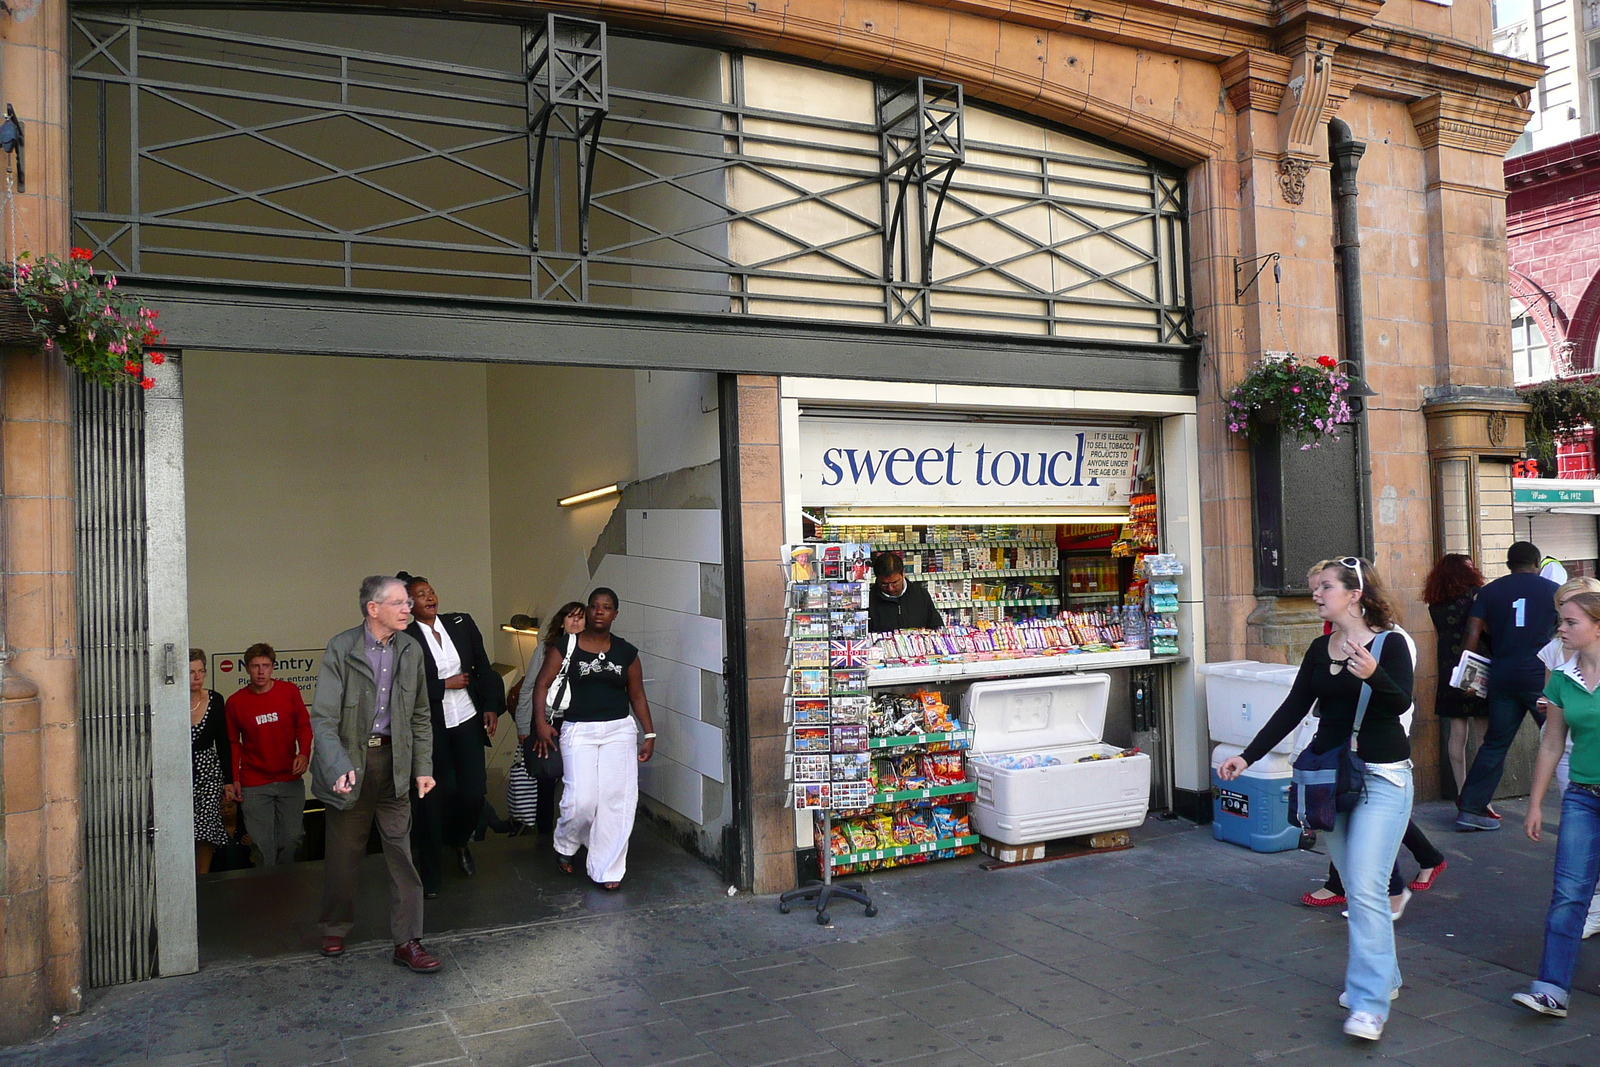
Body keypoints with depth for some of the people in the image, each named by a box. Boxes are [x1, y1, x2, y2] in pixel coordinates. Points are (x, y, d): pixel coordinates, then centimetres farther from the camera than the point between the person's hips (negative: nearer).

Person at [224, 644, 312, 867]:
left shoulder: (289, 691, 2)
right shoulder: (235, 702, 0)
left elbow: (304, 726, 9)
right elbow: (233, 743, 9)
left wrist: (304, 754, -8)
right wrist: (233, 779, 4)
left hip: (290, 780, 1)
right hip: (254, 785, -1)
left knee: (292, 839, 5)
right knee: (262, 844, -4)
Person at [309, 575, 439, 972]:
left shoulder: (411, 649, 4)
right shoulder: (341, 648, -10)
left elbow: (420, 716, 10)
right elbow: (323, 717, -15)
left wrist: (423, 767, 4)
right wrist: (339, 767, -27)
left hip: (394, 761, 3)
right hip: (350, 762, -3)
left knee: (402, 854, 1)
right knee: (343, 854, 11)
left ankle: (407, 942, 9)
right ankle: (335, 930, 33)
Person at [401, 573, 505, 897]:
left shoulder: (461, 623, 3)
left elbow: (484, 667, 7)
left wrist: (491, 706, 1)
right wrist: (446, 685, -13)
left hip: (467, 721, 3)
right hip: (431, 728, -3)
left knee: (474, 791, 1)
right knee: (433, 798, 2)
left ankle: (460, 842, 33)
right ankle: (430, 875, 18)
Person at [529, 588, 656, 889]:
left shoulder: (626, 652, 8)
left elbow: (637, 695, 12)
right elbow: (542, 683, -1)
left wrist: (649, 734, 8)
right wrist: (540, 722, -13)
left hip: (619, 731, 2)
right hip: (579, 731, -2)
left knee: (617, 800, -4)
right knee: (581, 800, -11)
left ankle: (607, 870, 8)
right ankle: (564, 847, 22)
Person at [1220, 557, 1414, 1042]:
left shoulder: (1389, 644, -9)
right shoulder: (1320, 649, 8)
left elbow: (1402, 702, -23)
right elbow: (1293, 709, 8)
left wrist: (1372, 675, -44)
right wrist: (1247, 756, 2)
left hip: (1382, 778, -6)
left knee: (1366, 889, -11)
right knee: (1355, 887, 13)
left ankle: (1369, 1003, -6)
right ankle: (1383, 977, 29)